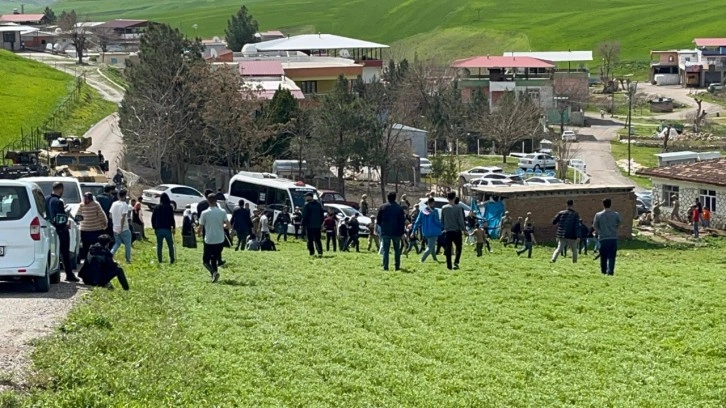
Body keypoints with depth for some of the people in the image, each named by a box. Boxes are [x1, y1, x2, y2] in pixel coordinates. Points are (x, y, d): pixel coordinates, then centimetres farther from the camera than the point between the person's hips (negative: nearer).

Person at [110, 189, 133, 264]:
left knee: (117, 243, 18)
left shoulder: (114, 204, 4)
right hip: (124, 229, -6)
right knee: (127, 244, 11)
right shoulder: (124, 205, -16)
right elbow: (123, 217, -22)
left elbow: (111, 216, 10)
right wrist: (121, 229, -21)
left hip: (115, 228, 6)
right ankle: (128, 259, 18)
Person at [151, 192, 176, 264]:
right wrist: (174, 227, 4)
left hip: (158, 229, 3)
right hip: (167, 229, -3)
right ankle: (172, 259, 2)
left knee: (159, 245, 8)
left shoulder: (156, 207, 4)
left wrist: (154, 228, 16)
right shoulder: (169, 207, -7)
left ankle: (159, 260, 7)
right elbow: (172, 218, -7)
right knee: (170, 245, 5)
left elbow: (153, 218, 8)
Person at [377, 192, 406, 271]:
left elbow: (378, 220, 2)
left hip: (385, 232, 0)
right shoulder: (399, 208, -3)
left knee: (385, 250, 2)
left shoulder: (382, 207, -2)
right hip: (396, 232, 0)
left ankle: (385, 267, -6)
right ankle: (397, 266, 12)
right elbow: (402, 221, -2)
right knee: (397, 250, 12)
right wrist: (401, 232, 5)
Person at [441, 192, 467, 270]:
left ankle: (449, 265, 5)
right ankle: (456, 262, -8)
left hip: (448, 231, 2)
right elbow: (461, 220, -9)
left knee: (448, 249, 7)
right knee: (458, 247, 11)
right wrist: (464, 229, 0)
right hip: (457, 231, -2)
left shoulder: (444, 208, 1)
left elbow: (442, 220, 8)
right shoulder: (458, 208, -9)